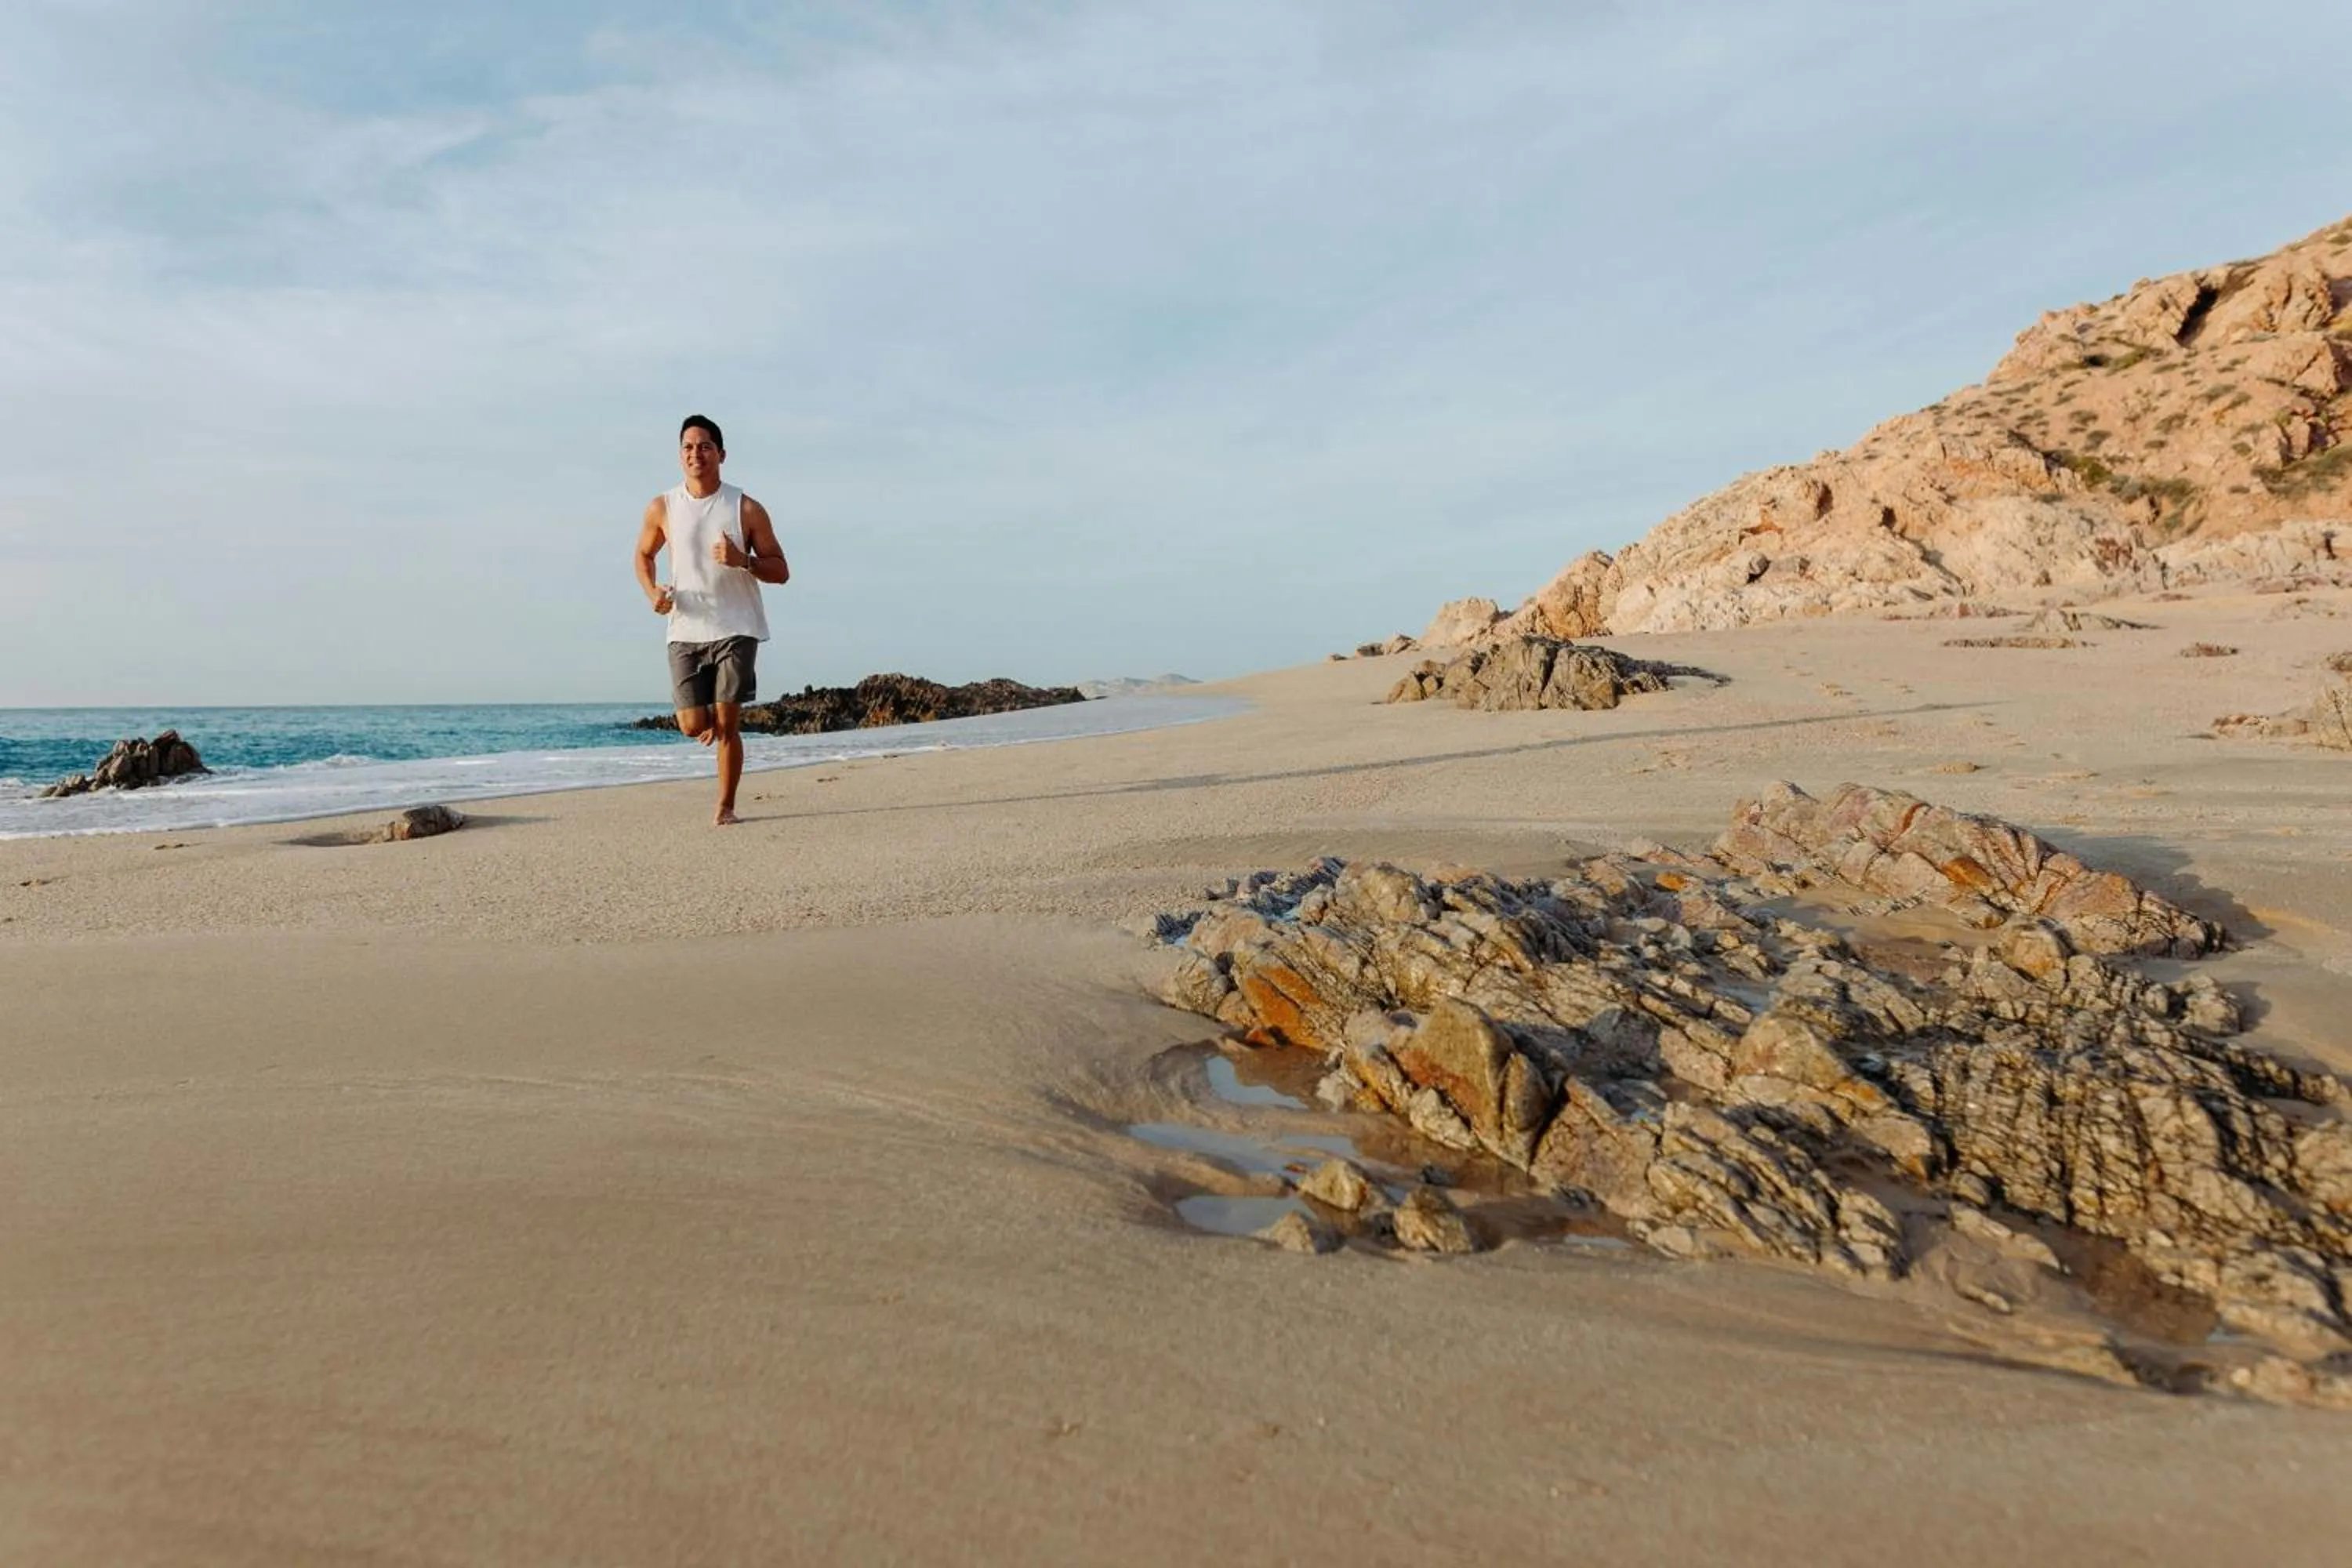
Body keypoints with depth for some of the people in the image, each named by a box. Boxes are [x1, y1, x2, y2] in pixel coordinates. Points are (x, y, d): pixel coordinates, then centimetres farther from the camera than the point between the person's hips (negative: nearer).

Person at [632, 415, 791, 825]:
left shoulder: (747, 509, 0)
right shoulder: (662, 508, 5)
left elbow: (781, 572, 2)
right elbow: (643, 555, 21)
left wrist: (743, 561, -17)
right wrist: (651, 591, 0)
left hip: (736, 629, -2)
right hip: (685, 630, 2)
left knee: (727, 723, -7)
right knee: (693, 726, -3)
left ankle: (725, 807, 8)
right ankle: (714, 720, 35)